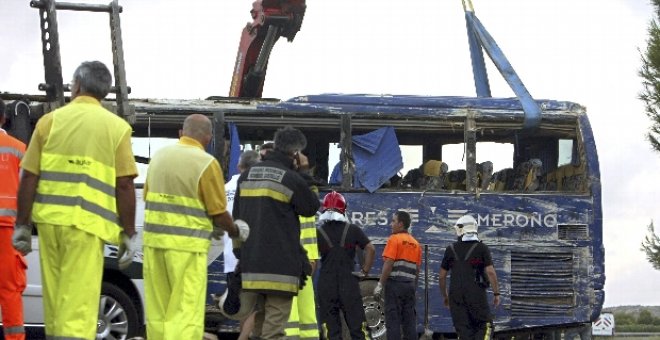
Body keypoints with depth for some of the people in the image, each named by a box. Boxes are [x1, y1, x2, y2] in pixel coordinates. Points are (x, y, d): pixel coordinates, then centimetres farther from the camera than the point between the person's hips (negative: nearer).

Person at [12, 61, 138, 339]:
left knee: (55, 304, 15)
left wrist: (22, 225, 10)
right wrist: (128, 234, 4)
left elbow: (29, 178, 4)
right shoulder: (116, 127, 1)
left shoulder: (50, 121, 6)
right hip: (86, 223, -3)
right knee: (78, 308, -6)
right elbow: (124, 186, -3)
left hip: (50, 219, 3)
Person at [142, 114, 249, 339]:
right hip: (187, 245, -6)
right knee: (186, 311, -4)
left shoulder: (159, 156, 9)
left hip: (154, 240, 6)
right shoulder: (206, 163, -9)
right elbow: (219, 213, -8)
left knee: (157, 310, 11)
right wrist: (236, 231, 14)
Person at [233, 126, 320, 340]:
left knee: (256, 321, 15)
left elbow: (236, 217, 15)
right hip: (280, 264, -6)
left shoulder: (246, 176, 10)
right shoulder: (291, 178, -10)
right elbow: (311, 208, 5)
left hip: (250, 263, 6)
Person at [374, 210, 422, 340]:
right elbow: (417, 269, 15)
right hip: (410, 284, 6)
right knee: (409, 321, 8)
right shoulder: (415, 243, 14)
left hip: (395, 283, -6)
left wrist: (380, 284, -12)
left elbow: (388, 264, -14)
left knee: (393, 320, -5)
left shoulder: (394, 239, -7)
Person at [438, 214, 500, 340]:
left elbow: (442, 276, 12)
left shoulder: (451, 249, 9)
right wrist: (496, 293, 0)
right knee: (484, 325, 4)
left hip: (456, 295, 3)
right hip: (476, 293, -3)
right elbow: (490, 272, -7)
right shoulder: (481, 248, 0)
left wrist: (444, 296, 23)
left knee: (463, 330, 4)